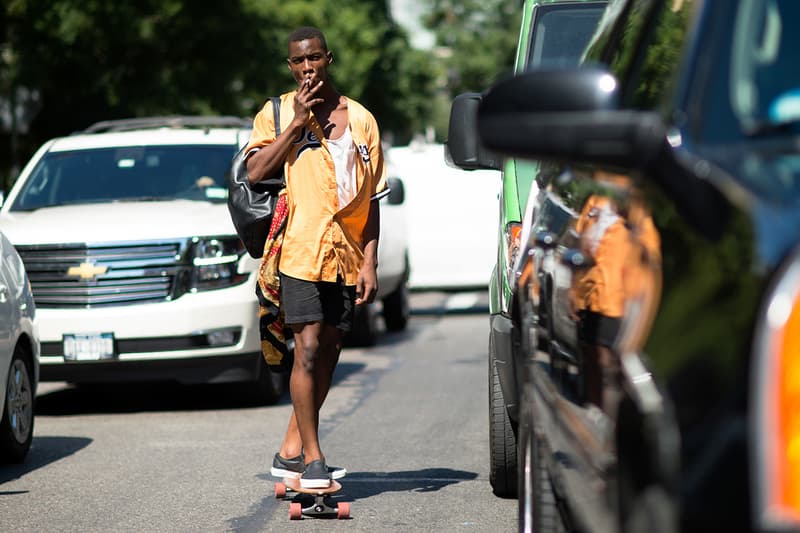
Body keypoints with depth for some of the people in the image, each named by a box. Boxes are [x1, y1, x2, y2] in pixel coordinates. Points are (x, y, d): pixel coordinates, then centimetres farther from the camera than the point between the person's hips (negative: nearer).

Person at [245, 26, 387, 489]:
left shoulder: (361, 119, 11)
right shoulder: (277, 113, 5)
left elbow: (372, 198, 11)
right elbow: (255, 172, -10)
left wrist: (370, 262, 4)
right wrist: (297, 123, -12)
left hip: (347, 255, 4)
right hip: (301, 248, -4)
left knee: (330, 351, 6)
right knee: (309, 348, -11)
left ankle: (292, 450, 15)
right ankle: (312, 458, -7)